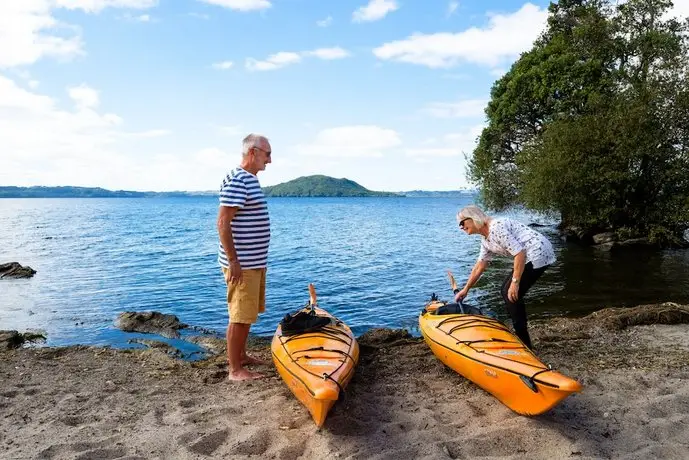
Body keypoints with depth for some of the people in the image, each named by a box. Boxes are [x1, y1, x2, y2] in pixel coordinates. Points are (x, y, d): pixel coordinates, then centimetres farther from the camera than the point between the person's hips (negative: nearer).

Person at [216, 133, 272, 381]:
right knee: (240, 316, -3)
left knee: (248, 313, 19)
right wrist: (233, 261, -22)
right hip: (242, 264, -10)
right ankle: (235, 369, 7)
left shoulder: (250, 179, 15)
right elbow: (223, 223, -21)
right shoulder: (237, 180, -16)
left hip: (255, 262, 10)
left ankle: (241, 355, 33)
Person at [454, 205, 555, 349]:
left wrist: (515, 282, -21)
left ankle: (524, 344, 1)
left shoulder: (496, 227, -17)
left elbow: (520, 253, -23)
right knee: (506, 291, 14)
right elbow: (479, 265, 23)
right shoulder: (486, 240, 13)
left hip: (538, 252, -10)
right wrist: (466, 289, 29)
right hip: (530, 256, 10)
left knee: (511, 295, -8)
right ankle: (521, 337, 22)